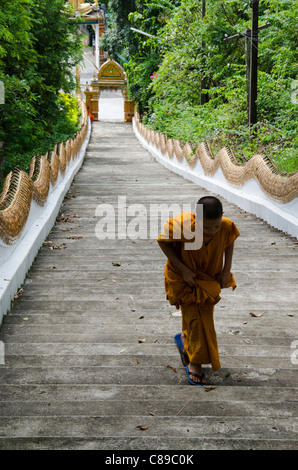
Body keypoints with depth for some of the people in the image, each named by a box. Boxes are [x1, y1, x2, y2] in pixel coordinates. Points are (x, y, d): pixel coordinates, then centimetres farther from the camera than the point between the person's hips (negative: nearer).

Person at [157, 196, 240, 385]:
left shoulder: (227, 226, -25)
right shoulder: (182, 226, -34)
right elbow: (163, 242, -17)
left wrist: (227, 269, -7)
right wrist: (183, 269, -22)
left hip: (209, 277, 4)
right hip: (184, 278, -4)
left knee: (205, 317, 15)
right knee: (195, 319, -4)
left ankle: (184, 339, 46)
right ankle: (195, 364, 15)